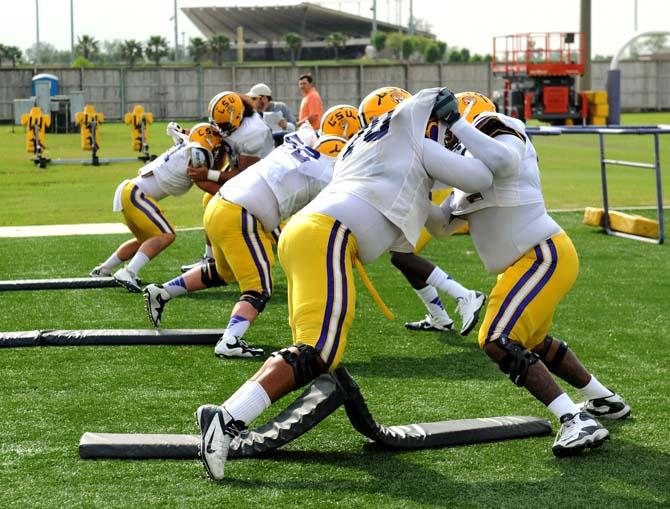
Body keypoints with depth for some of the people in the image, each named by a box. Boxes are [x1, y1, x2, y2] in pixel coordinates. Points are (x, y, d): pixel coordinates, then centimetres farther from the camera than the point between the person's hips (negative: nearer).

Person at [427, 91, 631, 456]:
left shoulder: (505, 141, -12)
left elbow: (503, 160, -39)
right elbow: (442, 226, 19)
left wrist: (456, 123, -31)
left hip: (544, 255, -11)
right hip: (528, 261, 11)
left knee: (498, 341, -21)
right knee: (532, 342, 28)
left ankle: (577, 422, -24)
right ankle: (606, 401, 44)